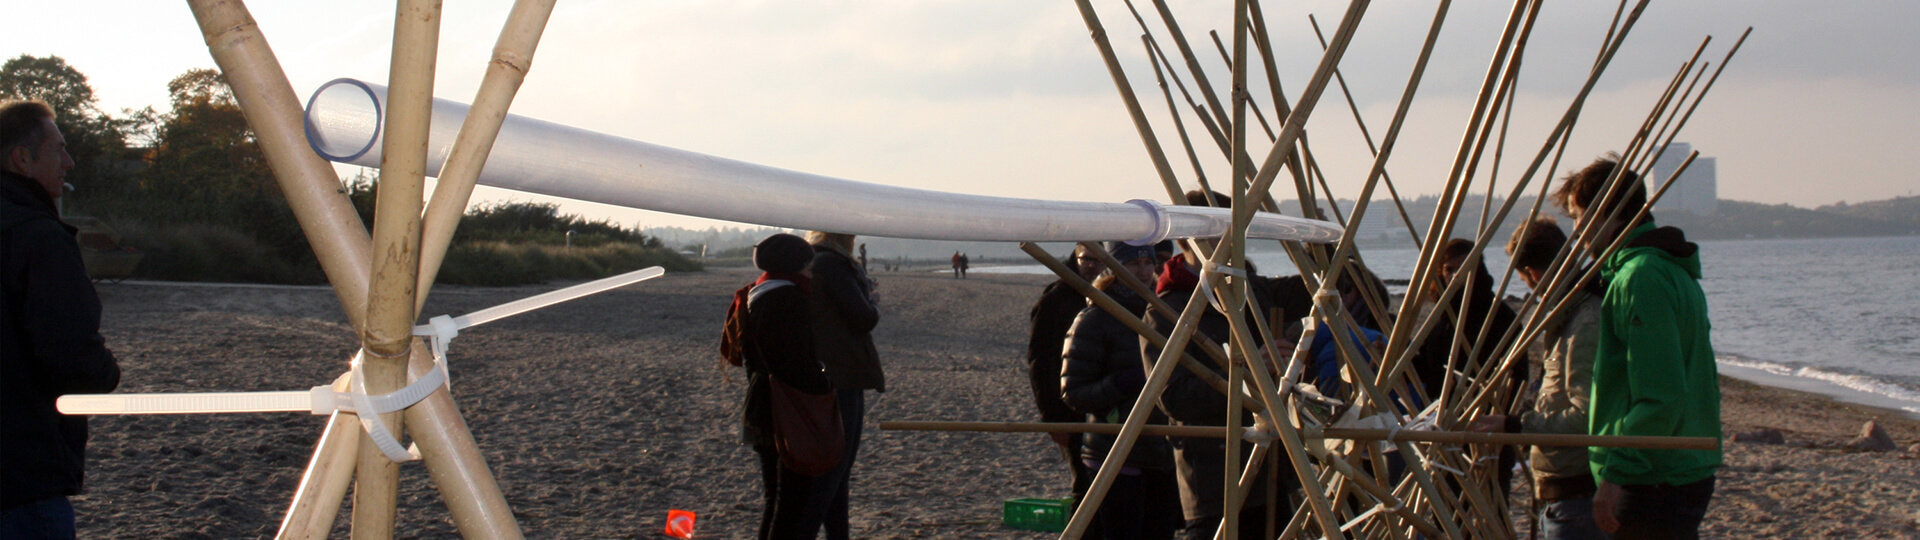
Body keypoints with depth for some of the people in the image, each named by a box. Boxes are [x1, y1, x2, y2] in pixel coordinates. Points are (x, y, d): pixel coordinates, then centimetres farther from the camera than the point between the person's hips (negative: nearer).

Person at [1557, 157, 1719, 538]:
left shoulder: (1641, 278, -17)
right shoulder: (1675, 270, 16)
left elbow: (1660, 398, -24)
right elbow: (1705, 383, 21)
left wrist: (1615, 474, -20)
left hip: (1653, 486, -10)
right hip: (1690, 473, 10)